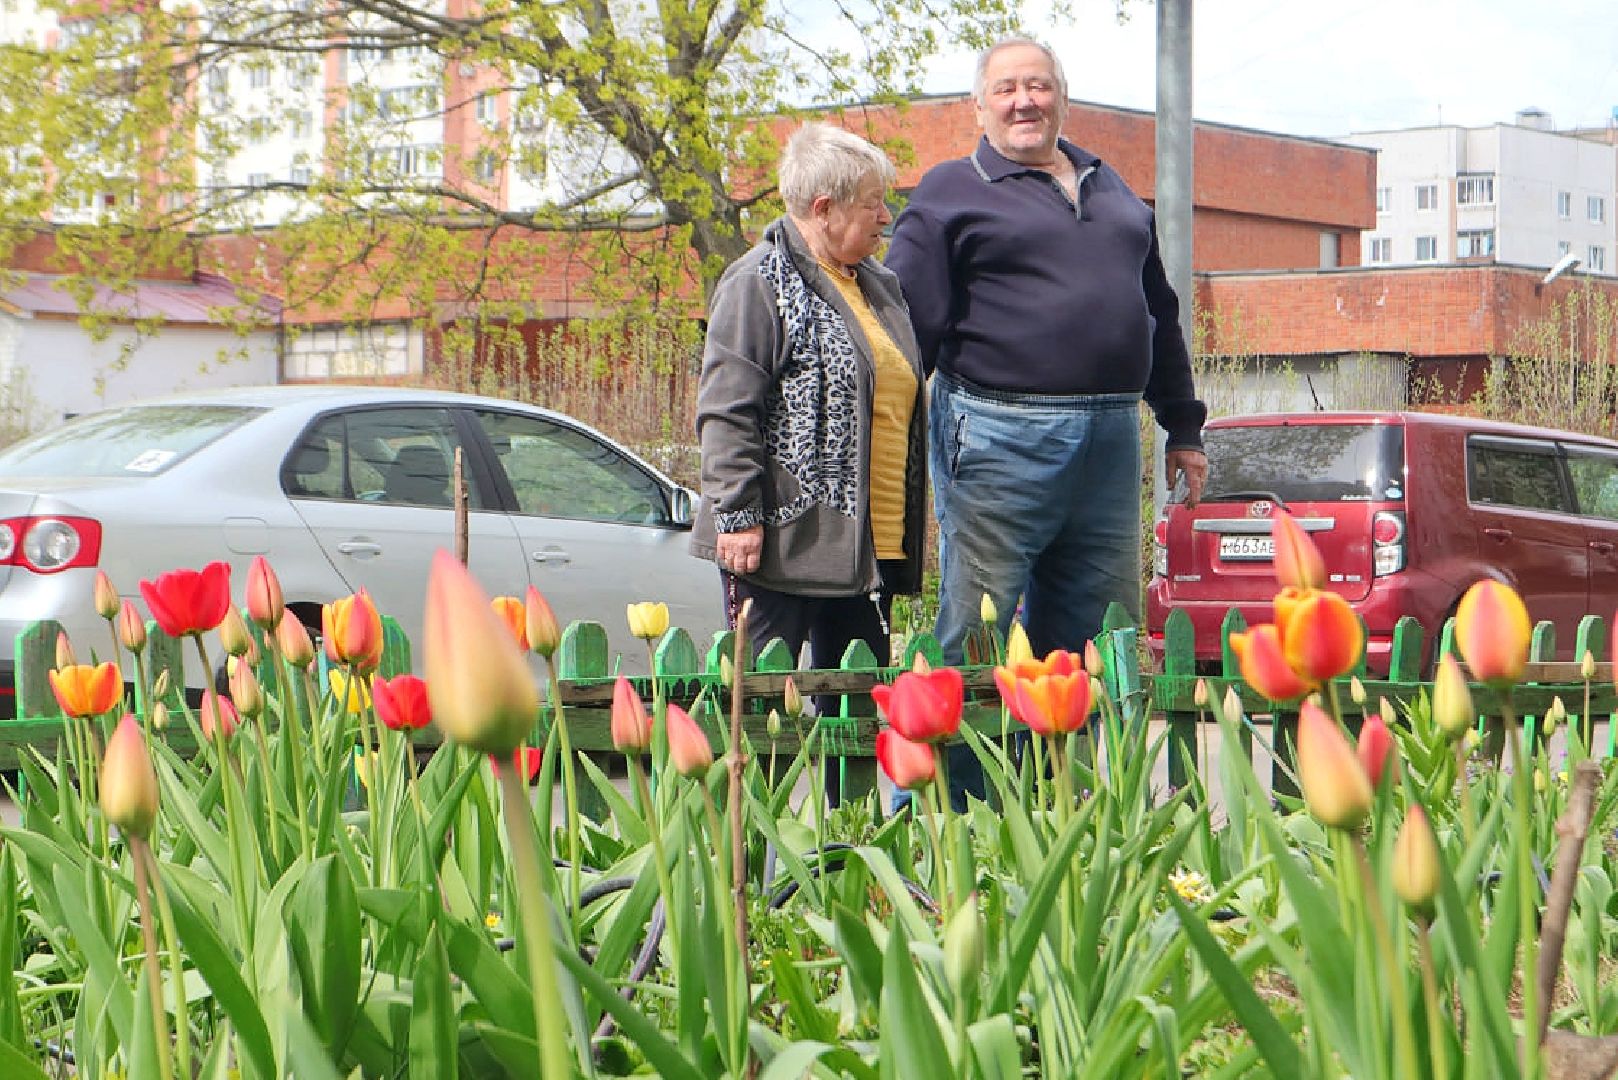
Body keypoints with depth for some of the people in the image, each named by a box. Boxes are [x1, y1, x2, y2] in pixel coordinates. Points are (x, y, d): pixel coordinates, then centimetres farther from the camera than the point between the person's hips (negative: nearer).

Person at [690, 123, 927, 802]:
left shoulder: (878, 286, 18)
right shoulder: (760, 284, -8)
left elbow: (903, 402, 28)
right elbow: (726, 414, -13)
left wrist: (908, 527, 24)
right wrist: (738, 516, -19)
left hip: (869, 543, 8)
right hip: (786, 542, -8)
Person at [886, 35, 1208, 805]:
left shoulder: (1110, 189, 20)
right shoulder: (951, 194, 3)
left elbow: (1159, 314, 26)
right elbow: (909, 322, -4)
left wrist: (1183, 427, 24)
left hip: (1109, 442, 6)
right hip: (999, 439, -5)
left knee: (1104, 640, 7)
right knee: (979, 638, -4)